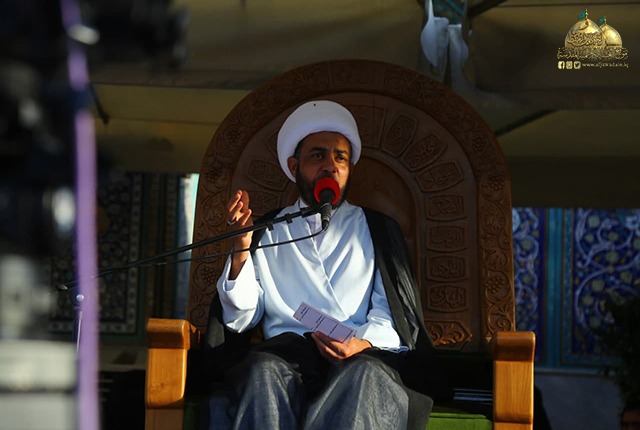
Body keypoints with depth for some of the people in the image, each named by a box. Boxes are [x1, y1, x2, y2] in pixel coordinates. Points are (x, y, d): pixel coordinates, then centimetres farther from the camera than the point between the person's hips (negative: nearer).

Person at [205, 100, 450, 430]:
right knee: (263, 369, -37)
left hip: (364, 357, 0)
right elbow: (240, 319, 15)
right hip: (286, 350, 1)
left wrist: (364, 343, -12)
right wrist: (242, 248, 0)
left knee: (365, 374, -39)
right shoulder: (268, 232, 23)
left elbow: (394, 313, 11)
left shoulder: (377, 230, 23)